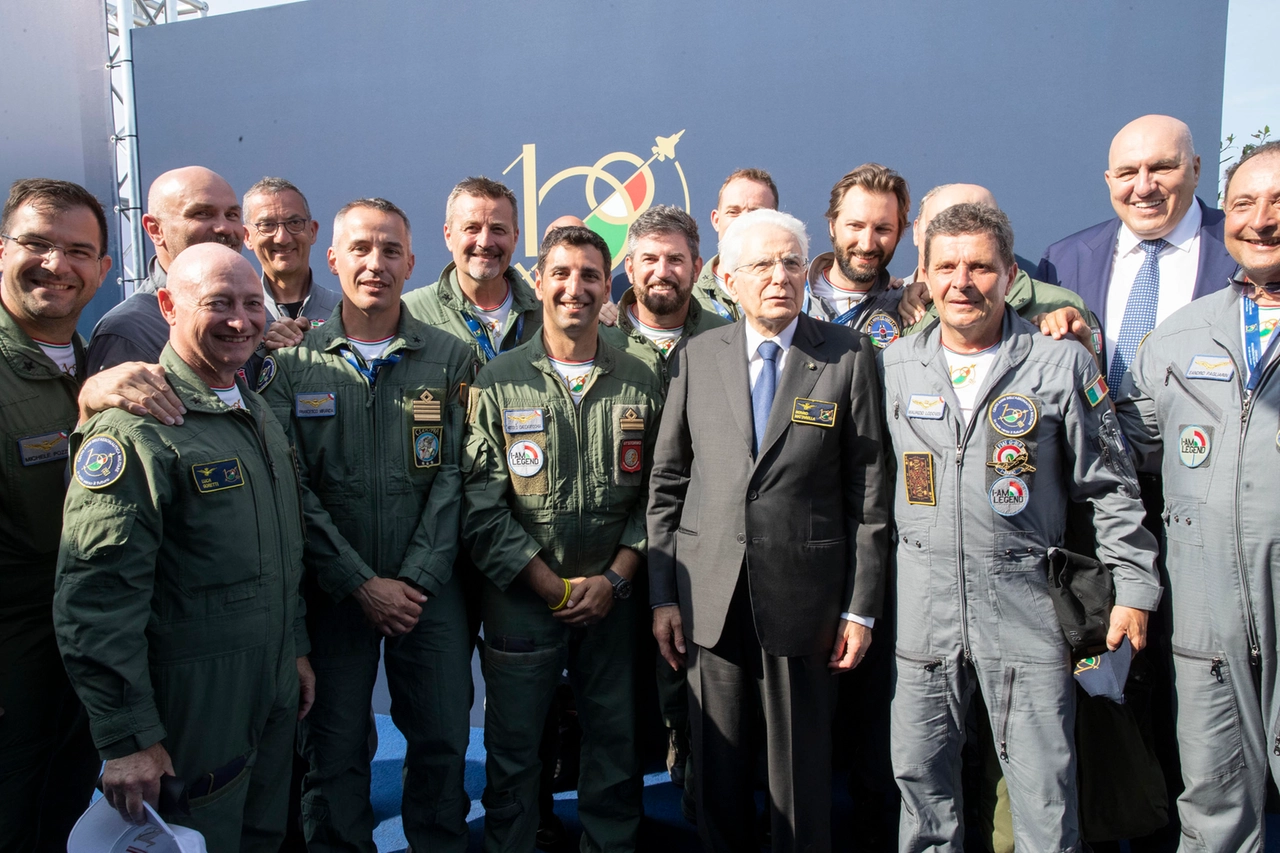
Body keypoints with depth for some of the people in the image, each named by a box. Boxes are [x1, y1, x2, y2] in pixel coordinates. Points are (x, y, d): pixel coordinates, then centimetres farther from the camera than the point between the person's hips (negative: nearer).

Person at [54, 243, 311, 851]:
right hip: (191, 705, -8)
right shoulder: (135, 428, -18)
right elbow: (96, 600, -21)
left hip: (273, 698, 8)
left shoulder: (259, 416, 10)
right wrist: (127, 739, -21)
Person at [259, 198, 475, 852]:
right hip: (332, 593, 0)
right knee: (333, 754, 9)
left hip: (430, 593, 1)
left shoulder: (450, 360, 2)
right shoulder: (291, 363, 0)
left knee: (442, 743, 9)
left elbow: (453, 476, -2)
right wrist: (362, 583, -10)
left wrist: (417, 579, -10)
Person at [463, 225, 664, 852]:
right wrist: (555, 587, -10)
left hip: (613, 600, 2)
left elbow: (654, 493, 5)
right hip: (521, 598, -2)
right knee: (513, 749, 10)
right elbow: (482, 505, -7)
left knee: (615, 746, 12)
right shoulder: (498, 382, -3)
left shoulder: (640, 384, 4)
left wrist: (614, 578, -7)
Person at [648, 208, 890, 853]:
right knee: (718, 774, 13)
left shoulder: (849, 356, -1)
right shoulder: (696, 357, 5)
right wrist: (663, 594, 3)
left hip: (805, 601, -2)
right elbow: (667, 483, 7)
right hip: (710, 599, 2)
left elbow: (870, 489, -1)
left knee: (802, 773, 10)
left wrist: (861, 606, -3)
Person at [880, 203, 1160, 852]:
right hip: (924, 603, 3)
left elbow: (1111, 486, 2)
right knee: (919, 773, 13)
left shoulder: (1062, 364, -2)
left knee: (1043, 791, 5)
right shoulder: (896, 364, 5)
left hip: (1026, 601, -2)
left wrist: (1134, 587, 0)